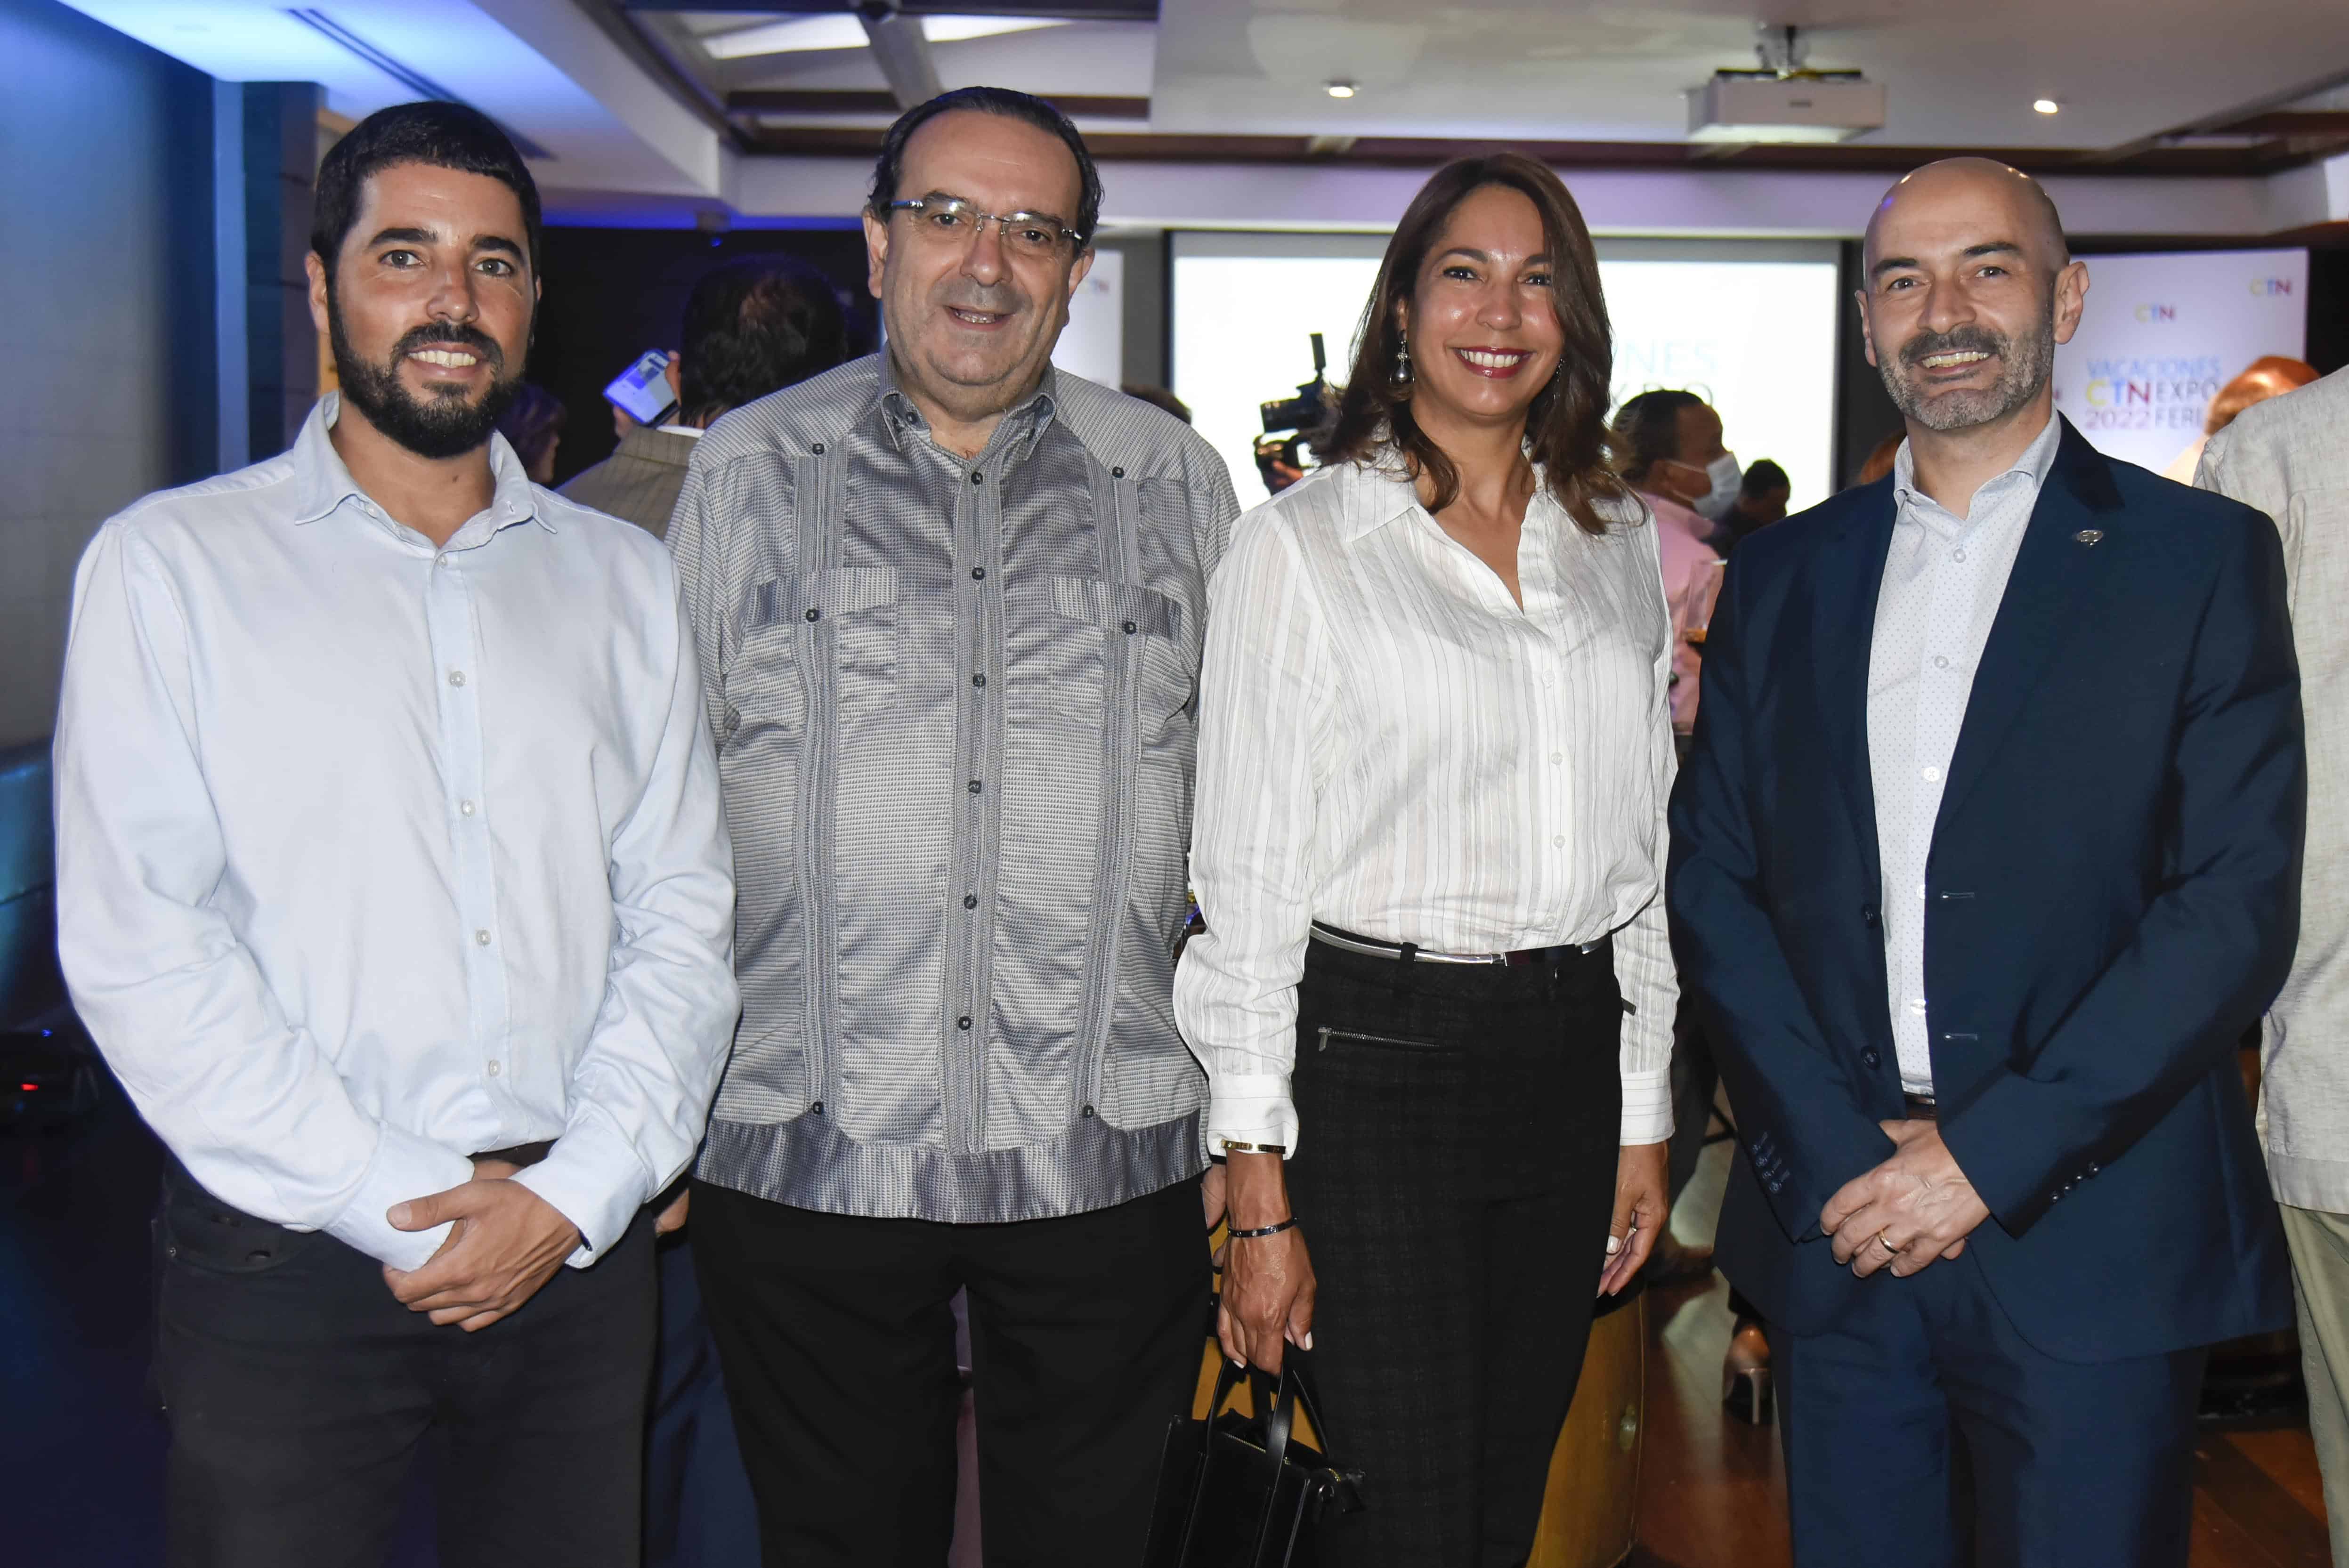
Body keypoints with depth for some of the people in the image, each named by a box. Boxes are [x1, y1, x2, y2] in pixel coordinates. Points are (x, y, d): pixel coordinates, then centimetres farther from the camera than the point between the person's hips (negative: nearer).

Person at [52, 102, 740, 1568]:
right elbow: (139, 944, -8)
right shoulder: (170, 563, -1)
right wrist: (395, 1204, -12)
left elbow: (682, 915, 4)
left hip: (574, 1242, 3)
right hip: (288, 1250, -2)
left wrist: (574, 1193, -8)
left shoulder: (624, 578, 8)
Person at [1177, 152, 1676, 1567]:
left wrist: (1646, 1121, 11)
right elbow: (1246, 875, -6)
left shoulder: (1622, 546, 11)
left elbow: (1640, 853, 14)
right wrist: (1261, 1187, -10)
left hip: (1571, 1060, 5)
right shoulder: (1304, 543, -4)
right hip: (1371, 1062, -5)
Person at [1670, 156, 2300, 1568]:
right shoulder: (1783, 577, 9)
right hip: (1832, 1225, 3)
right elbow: (1714, 878, 5)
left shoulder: (2202, 558, -1)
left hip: (2089, 1239, -2)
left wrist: (1992, 1155, -14)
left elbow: (2239, 905, -8)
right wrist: (1830, 1151, -7)